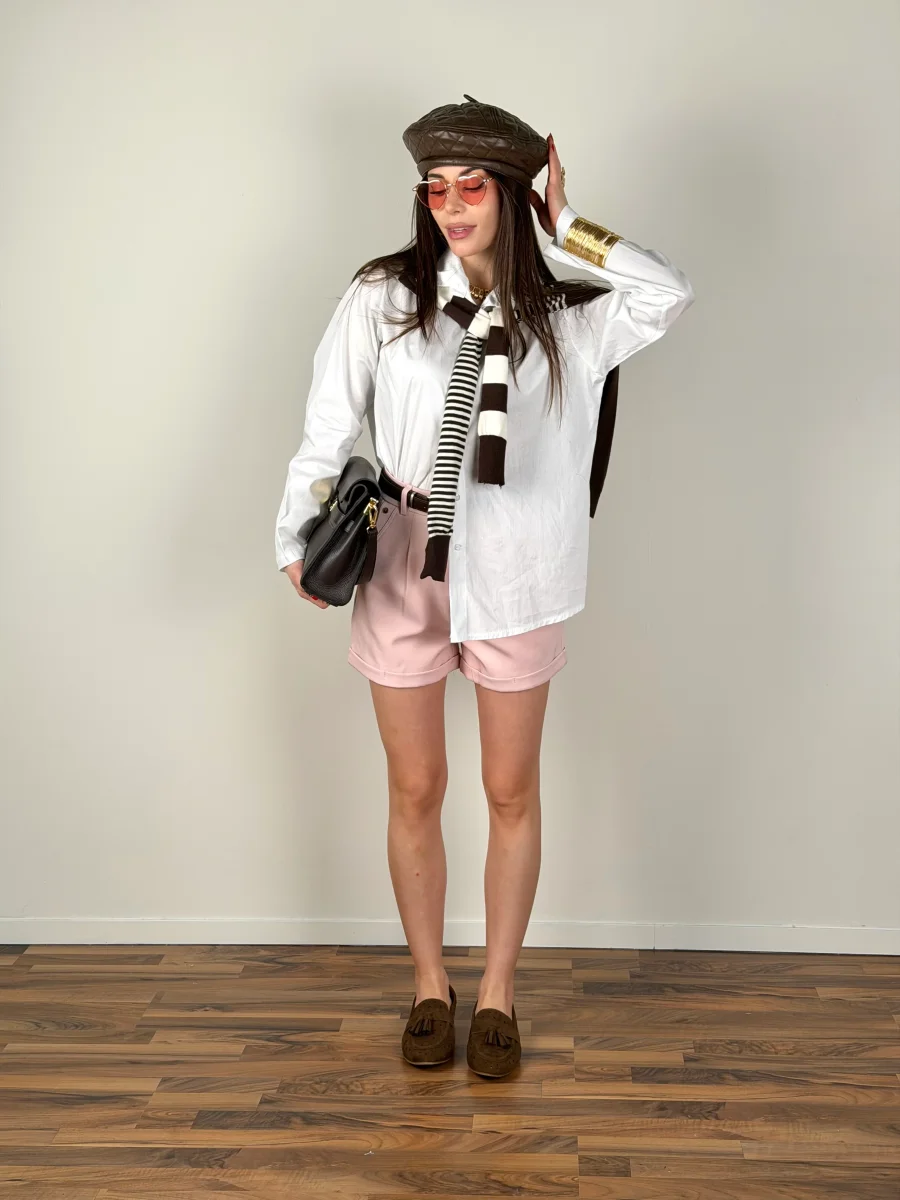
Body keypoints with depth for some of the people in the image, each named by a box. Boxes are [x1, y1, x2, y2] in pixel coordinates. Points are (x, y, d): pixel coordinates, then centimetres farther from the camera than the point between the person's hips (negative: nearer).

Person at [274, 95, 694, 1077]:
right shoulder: (382, 297, -1)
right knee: (415, 790, 10)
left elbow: (669, 294, -16)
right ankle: (429, 985, 29)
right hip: (403, 567, 0)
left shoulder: (566, 318, 1)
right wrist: (298, 536, -10)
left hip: (514, 576, 1)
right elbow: (329, 426, -1)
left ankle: (497, 992, 28)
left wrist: (564, 222, -8)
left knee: (511, 791, 10)